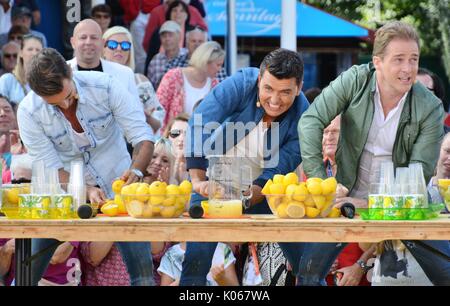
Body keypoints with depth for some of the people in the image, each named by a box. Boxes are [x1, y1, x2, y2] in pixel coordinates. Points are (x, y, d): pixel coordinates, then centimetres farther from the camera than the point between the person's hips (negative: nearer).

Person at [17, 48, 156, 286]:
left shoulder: (104, 86, -18)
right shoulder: (29, 112, -18)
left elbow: (143, 136, -17)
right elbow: (51, 170, -16)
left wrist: (135, 172, -36)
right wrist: (87, 192, -32)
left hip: (117, 185, 0)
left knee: (143, 273, -10)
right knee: (26, 274, -4)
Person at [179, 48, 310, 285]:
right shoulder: (241, 85, -23)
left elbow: (276, 173, -19)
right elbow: (199, 126, -31)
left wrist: (246, 199, -35)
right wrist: (198, 180, -41)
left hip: (259, 189, 2)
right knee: (197, 257, -12)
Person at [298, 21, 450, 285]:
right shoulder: (354, 81, -12)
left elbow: (420, 174, -16)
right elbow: (311, 122, -15)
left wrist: (370, 205, -25)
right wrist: (318, 181, -25)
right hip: (348, 195, 0)